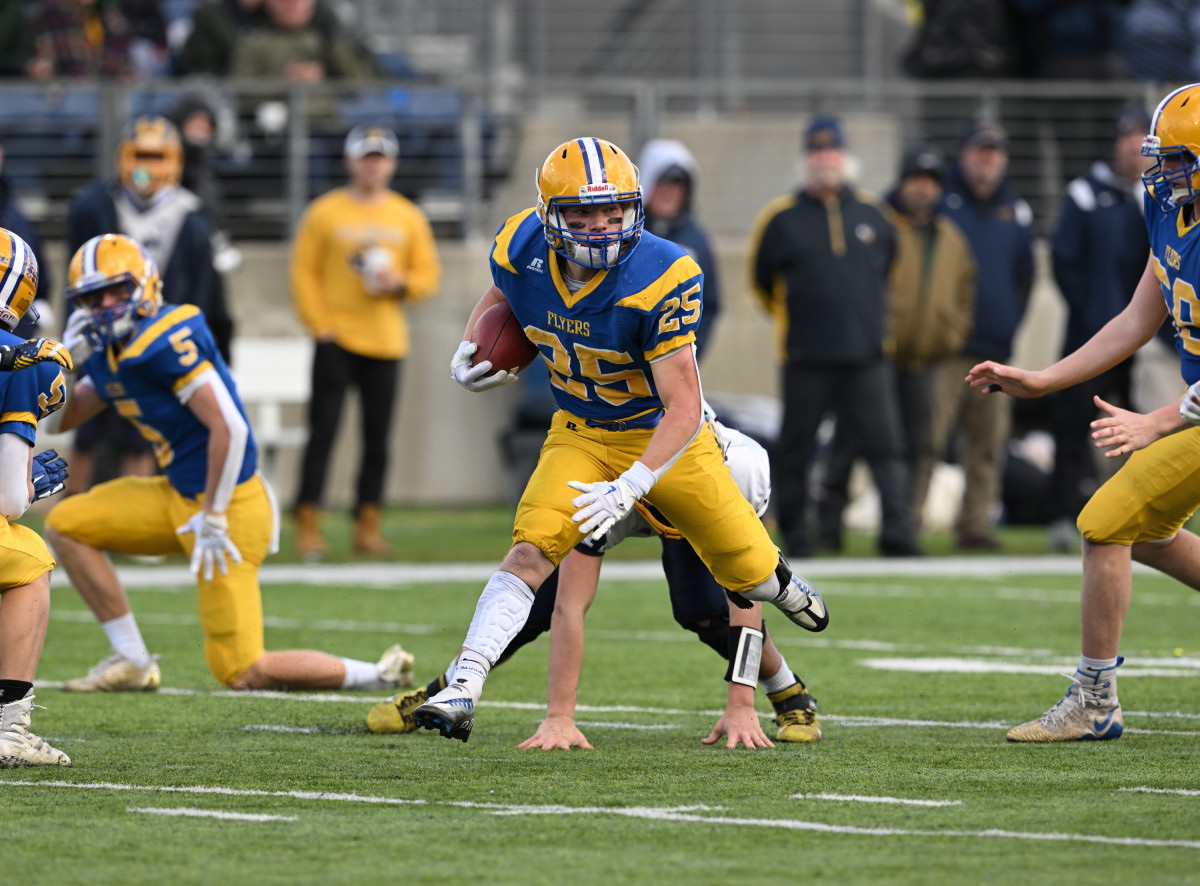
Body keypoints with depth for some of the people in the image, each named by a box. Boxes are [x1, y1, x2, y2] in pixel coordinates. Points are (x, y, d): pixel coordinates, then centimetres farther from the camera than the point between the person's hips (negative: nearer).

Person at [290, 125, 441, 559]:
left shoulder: (408, 218, 10)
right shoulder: (324, 213, 1)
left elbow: (428, 272, 12)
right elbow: (304, 272, 0)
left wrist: (400, 283, -9)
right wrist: (319, 324, -8)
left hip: (386, 342, 3)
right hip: (336, 339, -3)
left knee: (378, 437, 4)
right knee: (323, 430, -7)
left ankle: (368, 524, 10)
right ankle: (308, 524, -6)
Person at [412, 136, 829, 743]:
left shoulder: (658, 279, -33)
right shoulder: (522, 249, -19)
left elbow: (684, 408, -31)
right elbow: (500, 296, 10)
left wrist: (631, 486, -42)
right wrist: (467, 353, -9)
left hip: (664, 436, -2)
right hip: (580, 436, 2)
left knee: (751, 574, 11)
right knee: (530, 553, -22)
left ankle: (782, 588, 49)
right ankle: (461, 691, -25)